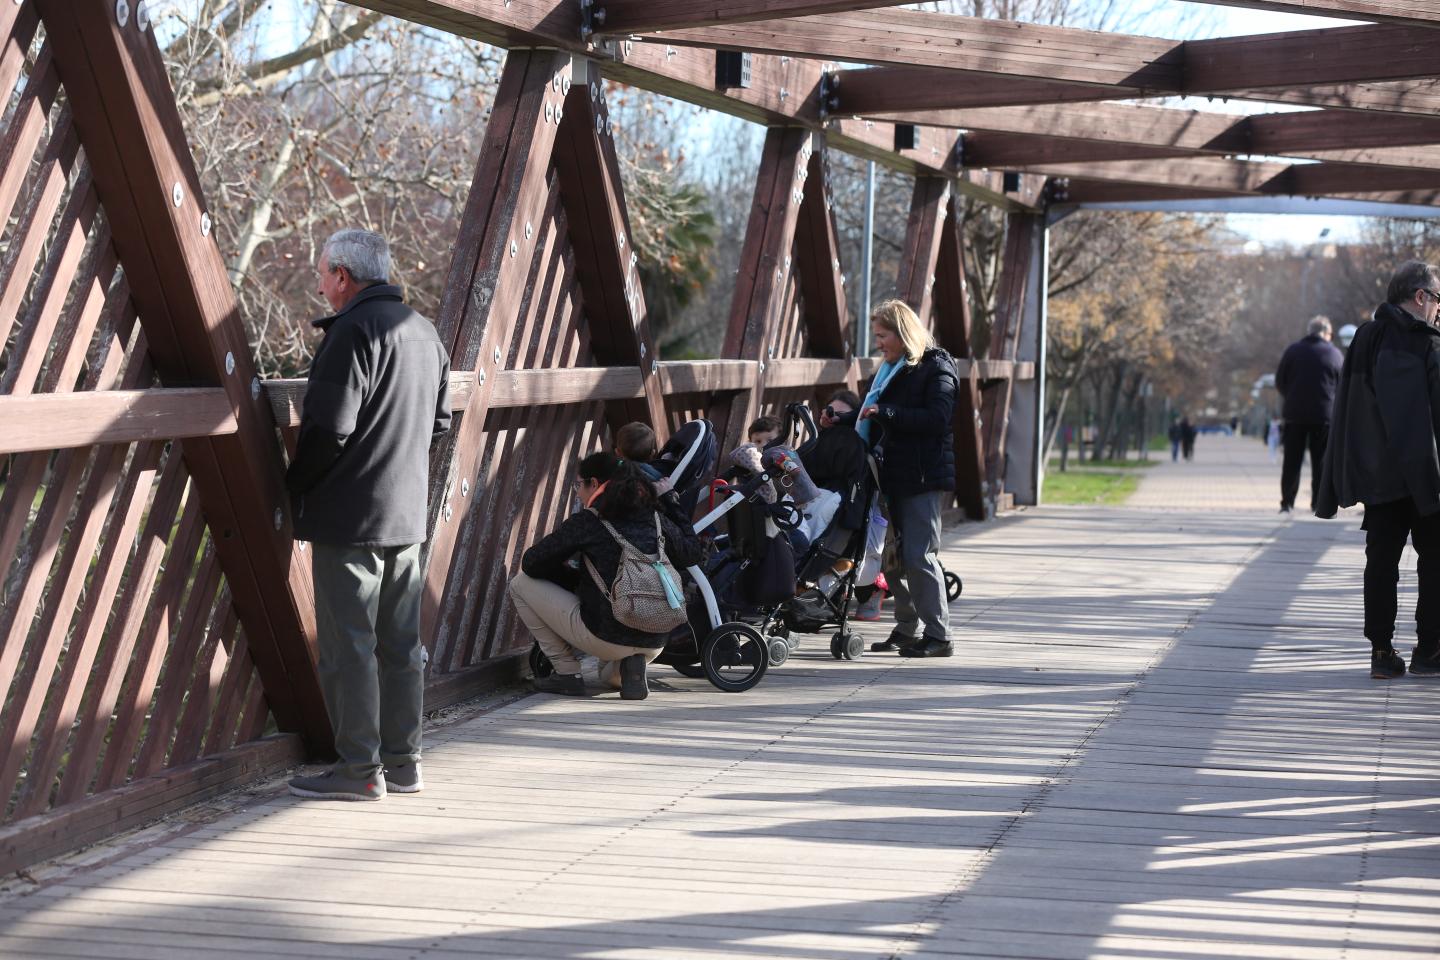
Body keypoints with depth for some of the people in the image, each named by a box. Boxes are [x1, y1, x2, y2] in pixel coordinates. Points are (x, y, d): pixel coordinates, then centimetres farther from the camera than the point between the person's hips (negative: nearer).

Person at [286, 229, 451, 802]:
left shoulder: (353, 331, -15)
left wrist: (294, 484, -7)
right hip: (408, 514, 9)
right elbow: (440, 421, 21)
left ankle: (360, 770, -1)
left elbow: (329, 427, -20)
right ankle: (403, 762, 18)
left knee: (348, 646, -3)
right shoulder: (424, 332, 13)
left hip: (349, 517, -9)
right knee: (400, 645, 13)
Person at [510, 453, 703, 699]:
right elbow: (692, 553, 20)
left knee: (521, 584, 10)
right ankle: (630, 666, 6)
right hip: (653, 646, 6)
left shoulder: (587, 522, -5)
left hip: (605, 639, -6)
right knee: (602, 673, 42)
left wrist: (572, 574, 17)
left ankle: (567, 672, 8)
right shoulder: (655, 519, 8)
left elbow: (531, 563, -1)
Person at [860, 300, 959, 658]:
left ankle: (938, 635, -8)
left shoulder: (936, 367, -7)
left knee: (918, 555, -12)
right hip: (894, 474, 9)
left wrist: (885, 413, -22)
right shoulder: (889, 369, 19)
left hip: (925, 477, -9)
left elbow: (937, 418, -21)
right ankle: (908, 629, 20)